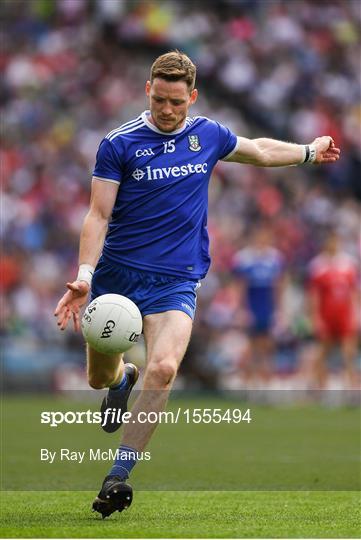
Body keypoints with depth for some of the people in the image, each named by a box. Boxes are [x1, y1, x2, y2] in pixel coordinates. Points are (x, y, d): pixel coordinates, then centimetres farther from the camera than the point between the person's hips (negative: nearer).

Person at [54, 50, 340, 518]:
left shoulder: (208, 135, 6)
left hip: (175, 280, 0)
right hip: (116, 275, 0)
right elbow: (98, 216, -9)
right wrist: (84, 277, -21)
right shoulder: (118, 144, -5)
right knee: (99, 377, 9)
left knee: (163, 369, -24)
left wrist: (310, 151, 37)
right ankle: (123, 377, 50)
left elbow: (260, 151, 27)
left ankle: (118, 475, -17)